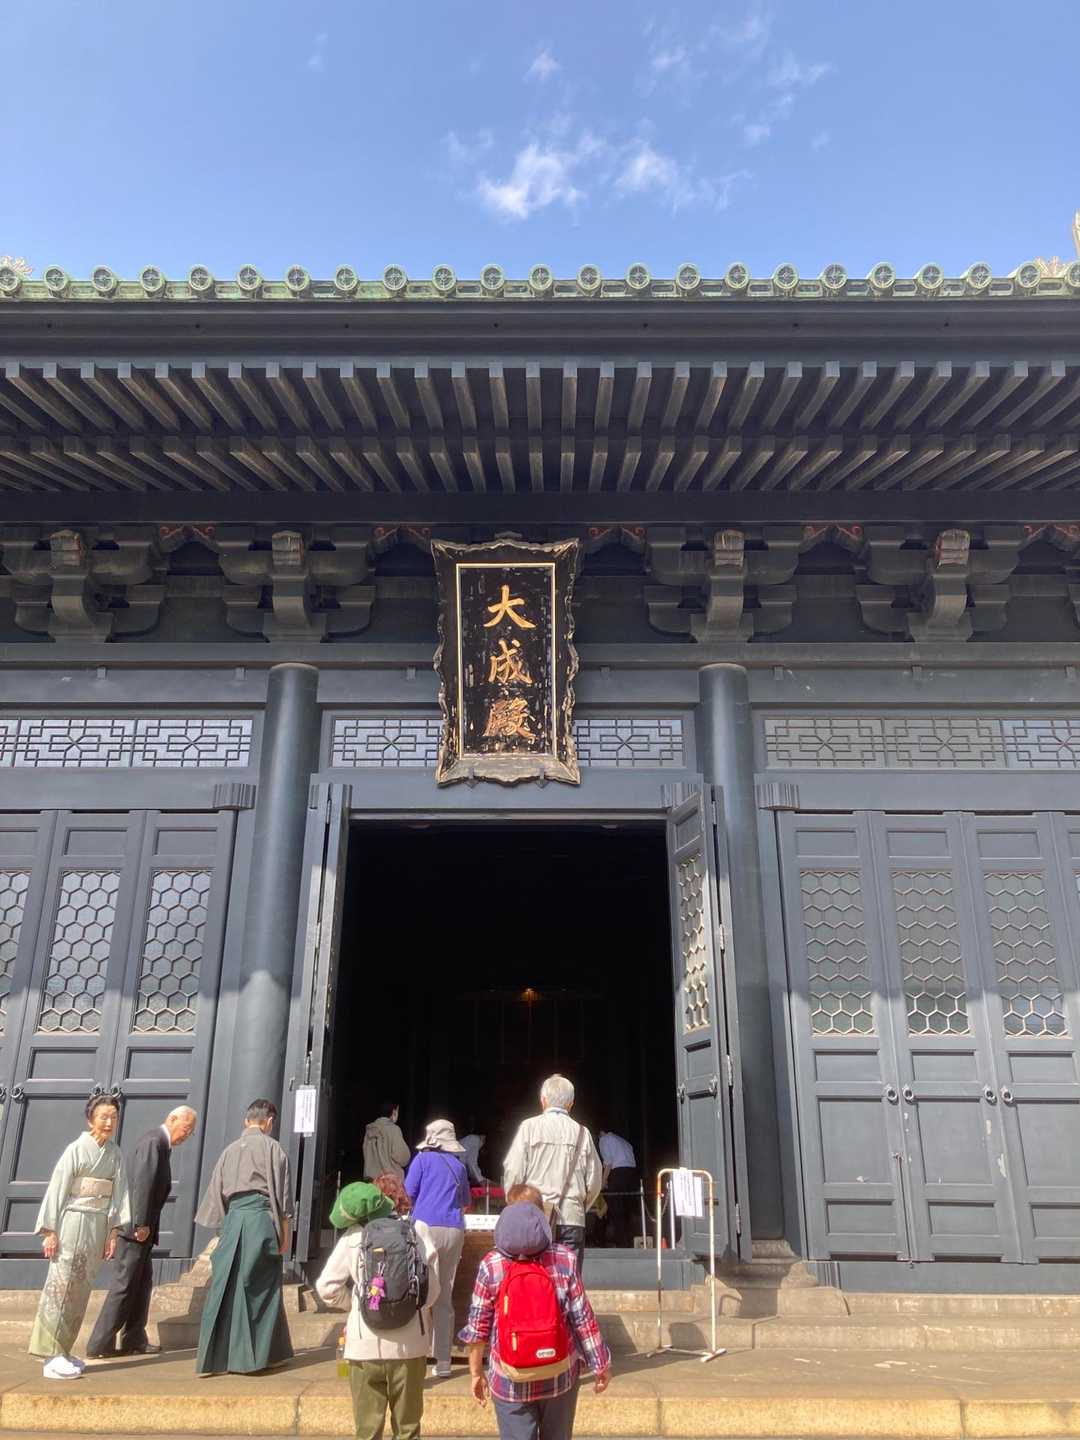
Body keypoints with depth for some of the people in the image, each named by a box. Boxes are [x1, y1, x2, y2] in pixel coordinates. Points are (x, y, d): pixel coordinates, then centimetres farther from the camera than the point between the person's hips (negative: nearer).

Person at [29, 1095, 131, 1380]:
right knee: (61, 1285, -3)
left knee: (81, 1289, 11)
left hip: (99, 1226, 6)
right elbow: (57, 1189, -9)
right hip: (73, 1223, -6)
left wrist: (114, 1231, 2)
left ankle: (62, 1351, 23)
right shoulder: (76, 1149, -9)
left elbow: (119, 1193, 6)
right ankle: (52, 1356, 3)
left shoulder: (115, 1154, 7)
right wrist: (50, 1231, -12)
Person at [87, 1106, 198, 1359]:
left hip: (143, 1228, 10)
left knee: (142, 1285, 13)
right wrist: (141, 1224, -23)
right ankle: (99, 1345, 2)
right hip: (135, 1227, -10)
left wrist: (147, 1226, 14)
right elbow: (142, 1184, -23)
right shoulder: (153, 1141, -16)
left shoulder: (162, 1145, 15)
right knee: (124, 1285, -4)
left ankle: (134, 1340, 19)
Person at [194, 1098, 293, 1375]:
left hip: (233, 1220, 4)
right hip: (261, 1219, -4)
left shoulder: (230, 1149, 12)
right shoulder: (272, 1148, -2)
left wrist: (223, 1226, 21)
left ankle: (217, 1355, 10)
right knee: (261, 1288, 7)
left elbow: (216, 1191, 14)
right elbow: (282, 1194, -3)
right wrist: (285, 1233, 2)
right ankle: (256, 1355, 12)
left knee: (227, 1287, 9)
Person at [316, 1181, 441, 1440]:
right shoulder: (418, 1233, -7)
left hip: (366, 1345, -1)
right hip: (410, 1343, 1)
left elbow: (327, 1289, -3)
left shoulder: (353, 1238, -11)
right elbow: (432, 1291, -3)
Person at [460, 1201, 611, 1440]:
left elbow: (478, 1328, -7)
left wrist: (476, 1373, 7)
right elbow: (583, 1320, -9)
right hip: (560, 1376, 1)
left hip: (511, 1381, -1)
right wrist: (601, 1364, 4)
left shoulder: (491, 1266, -15)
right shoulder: (565, 1260, -15)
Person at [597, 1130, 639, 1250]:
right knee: (628, 1211, 11)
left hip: (618, 1172, -6)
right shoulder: (624, 1141, 29)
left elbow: (608, 1161, -5)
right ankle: (629, 1243, 10)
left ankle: (619, 1242, -6)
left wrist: (604, 1179, 0)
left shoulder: (604, 1139, 9)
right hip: (633, 1171, 7)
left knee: (616, 1211, -2)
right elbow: (632, 1159, 17)